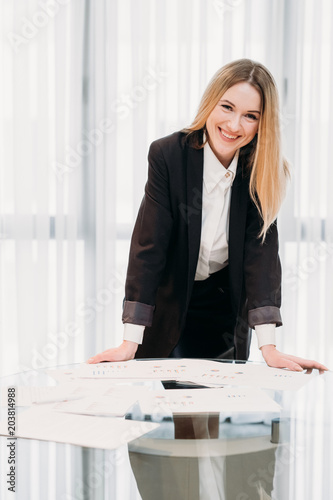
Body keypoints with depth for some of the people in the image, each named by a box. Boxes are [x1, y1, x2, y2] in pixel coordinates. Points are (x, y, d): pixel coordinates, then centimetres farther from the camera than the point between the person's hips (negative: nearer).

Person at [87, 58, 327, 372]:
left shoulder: (262, 170, -15)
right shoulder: (168, 154, -21)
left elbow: (261, 248, -19)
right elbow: (149, 243, -24)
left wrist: (268, 347, -28)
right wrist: (130, 342, -28)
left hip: (227, 309, 2)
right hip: (169, 303, -2)